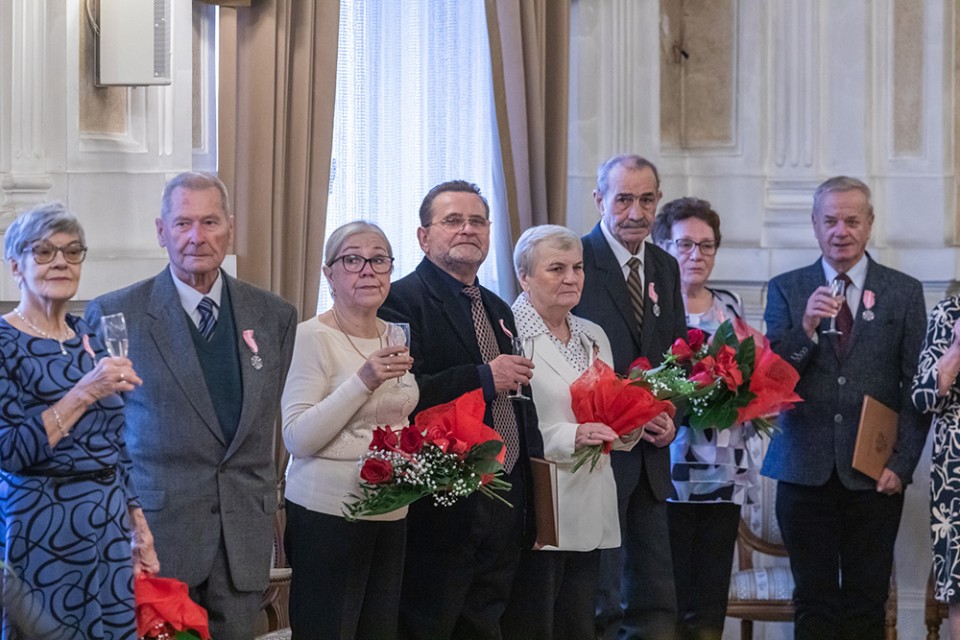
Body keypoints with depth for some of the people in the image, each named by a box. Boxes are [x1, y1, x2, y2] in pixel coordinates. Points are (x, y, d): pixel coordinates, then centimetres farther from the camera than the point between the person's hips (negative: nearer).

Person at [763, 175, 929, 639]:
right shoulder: (786, 290, 7)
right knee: (814, 603, 4)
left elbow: (917, 388, 4)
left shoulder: (904, 293, 6)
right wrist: (805, 329, -17)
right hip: (805, 472, 0)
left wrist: (901, 463, -5)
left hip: (874, 475, 0)